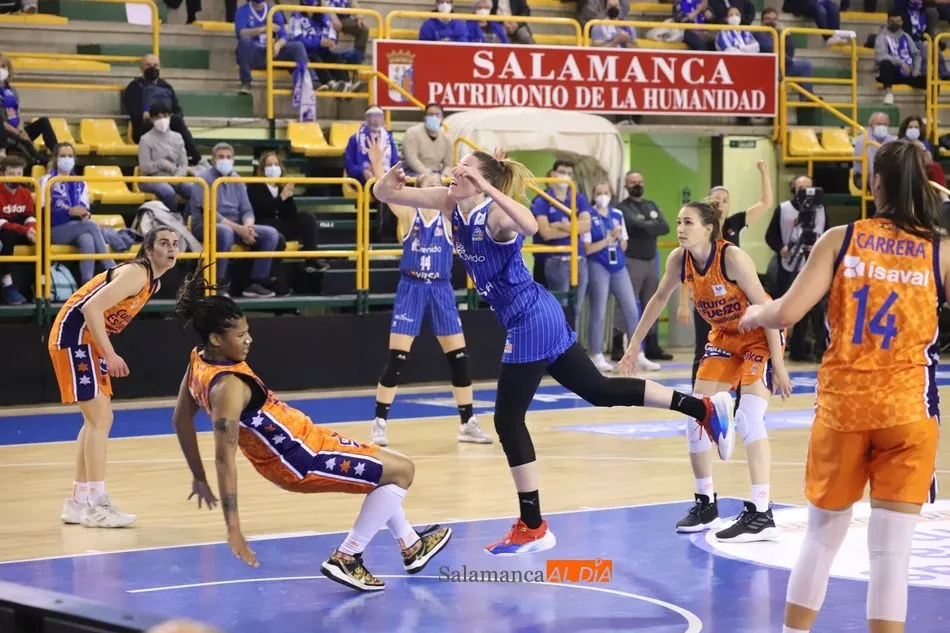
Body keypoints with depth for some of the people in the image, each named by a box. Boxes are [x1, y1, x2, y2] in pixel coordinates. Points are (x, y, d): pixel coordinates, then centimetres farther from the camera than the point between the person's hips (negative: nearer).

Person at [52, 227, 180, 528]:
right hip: (74, 336, -10)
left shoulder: (152, 282, 13)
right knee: (100, 419, -12)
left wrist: (106, 354, 13)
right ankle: (96, 504, -11)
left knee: (97, 420, 13)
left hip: (89, 340, 10)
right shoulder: (136, 273, -18)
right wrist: (110, 355, -26)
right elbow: (92, 307, -27)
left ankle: (79, 502, 20)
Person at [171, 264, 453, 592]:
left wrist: (199, 479, 19)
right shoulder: (228, 387, -30)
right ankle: (346, 558, -1)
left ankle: (411, 545, 41)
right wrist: (233, 529, -33)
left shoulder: (200, 360, -2)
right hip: (299, 461, -10)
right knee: (401, 470, -3)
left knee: (382, 470, 28)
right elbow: (224, 457, -32)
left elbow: (181, 418, 10)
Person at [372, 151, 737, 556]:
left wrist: (487, 189, -44)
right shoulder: (451, 203, 3)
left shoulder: (495, 213, -20)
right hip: (537, 318, 9)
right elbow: (384, 194, 2)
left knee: (508, 420, -2)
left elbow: (530, 225, -44)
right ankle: (706, 408, 22)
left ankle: (533, 529, 8)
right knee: (599, 391, 16)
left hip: (531, 322, -9)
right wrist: (389, 180, -20)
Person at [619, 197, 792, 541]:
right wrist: (635, 342, 12)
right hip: (724, 337, 7)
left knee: (748, 418, -20)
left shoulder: (732, 257, -28)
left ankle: (761, 514, -19)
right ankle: (706, 504, 19)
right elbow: (660, 298, 9)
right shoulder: (679, 259, -10)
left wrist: (778, 364, -24)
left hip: (761, 336, -7)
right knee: (696, 418, 3)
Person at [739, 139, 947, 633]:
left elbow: (787, 314, -10)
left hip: (842, 405, 2)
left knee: (822, 536, 17)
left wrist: (754, 314, 12)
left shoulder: (840, 239, -2)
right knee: (891, 550, 1)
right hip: (908, 409, -1)